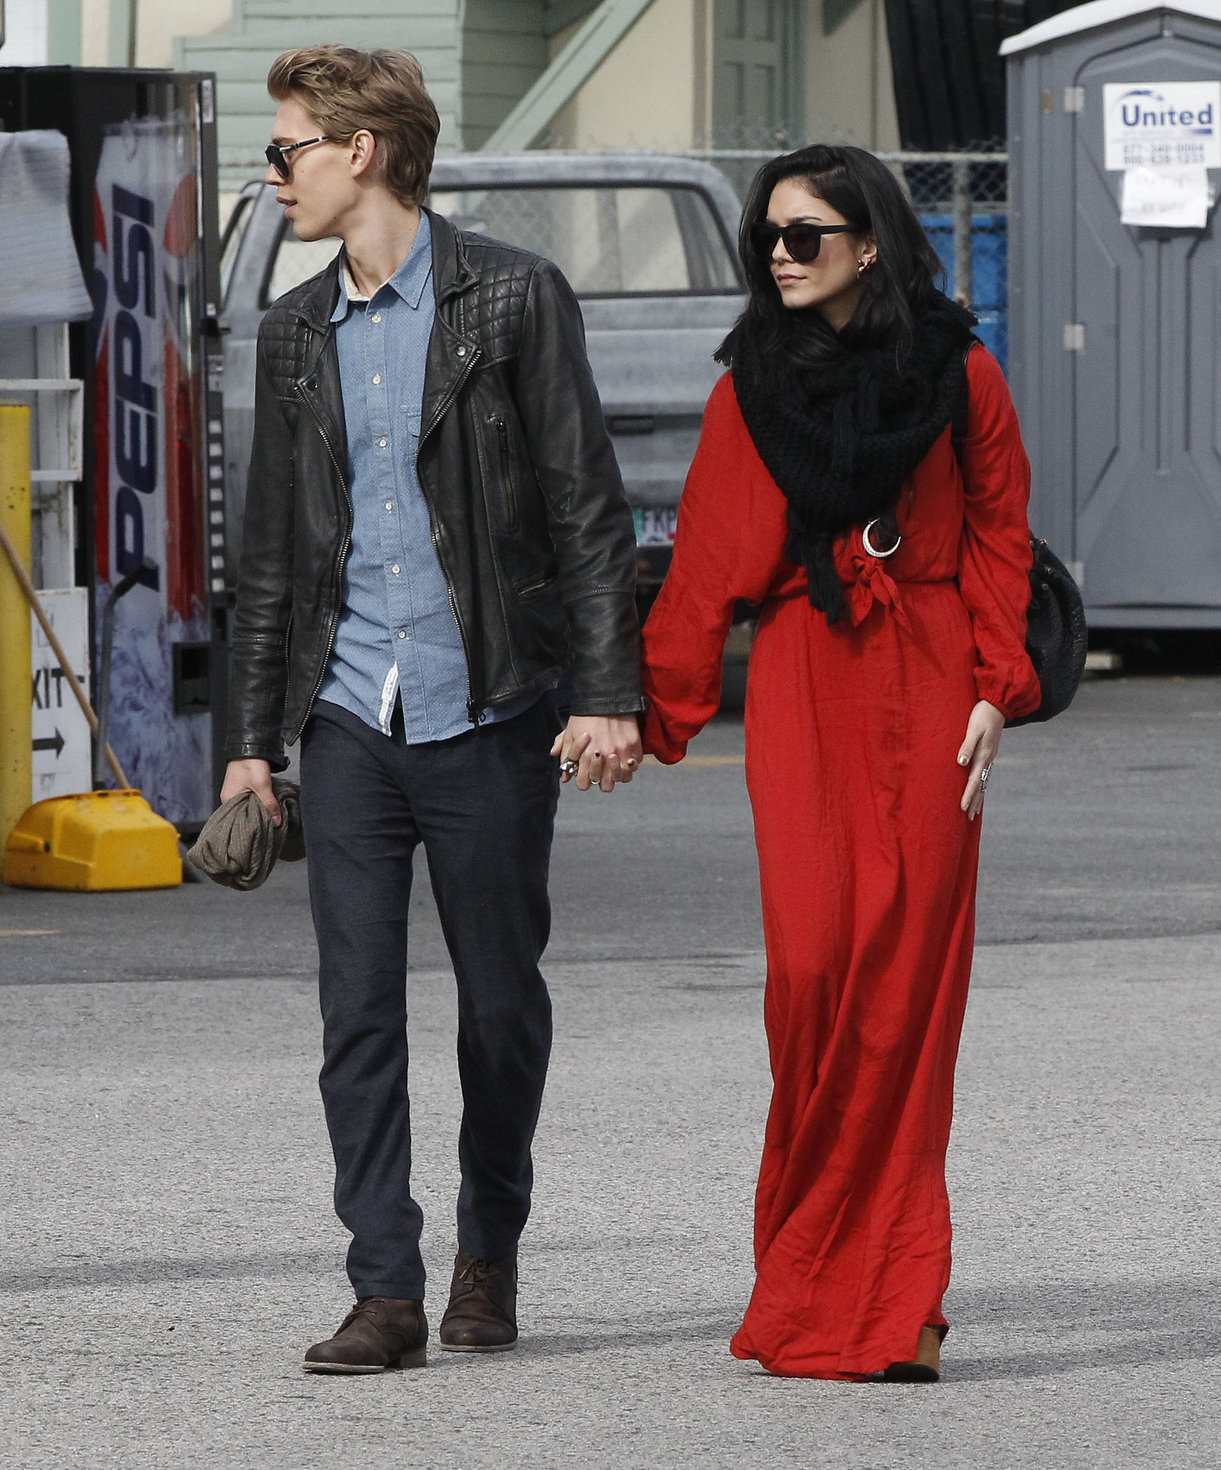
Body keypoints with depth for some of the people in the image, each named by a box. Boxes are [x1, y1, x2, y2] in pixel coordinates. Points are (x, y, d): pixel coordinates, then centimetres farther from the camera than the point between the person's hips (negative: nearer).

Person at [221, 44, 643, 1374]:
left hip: (489, 715, -4)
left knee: (501, 1003, 5)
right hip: (351, 717, 4)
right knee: (357, 1011, -4)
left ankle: (488, 1256, 23)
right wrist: (251, 736, 14)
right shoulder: (294, 333, 12)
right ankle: (386, 1291, -3)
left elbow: (587, 505, -4)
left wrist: (610, 693, -11)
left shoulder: (512, 298, -3)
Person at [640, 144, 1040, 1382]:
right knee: (812, 959, -12)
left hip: (926, 687, -1)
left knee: (909, 971, -5)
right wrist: (649, 711, 1)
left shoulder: (956, 375, 6)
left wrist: (994, 689, -2)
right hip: (802, 688, 1)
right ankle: (819, 1286, 1)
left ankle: (887, 1299, 0)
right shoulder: (752, 389, 9)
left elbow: (998, 535, 8)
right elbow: (707, 562, 8)